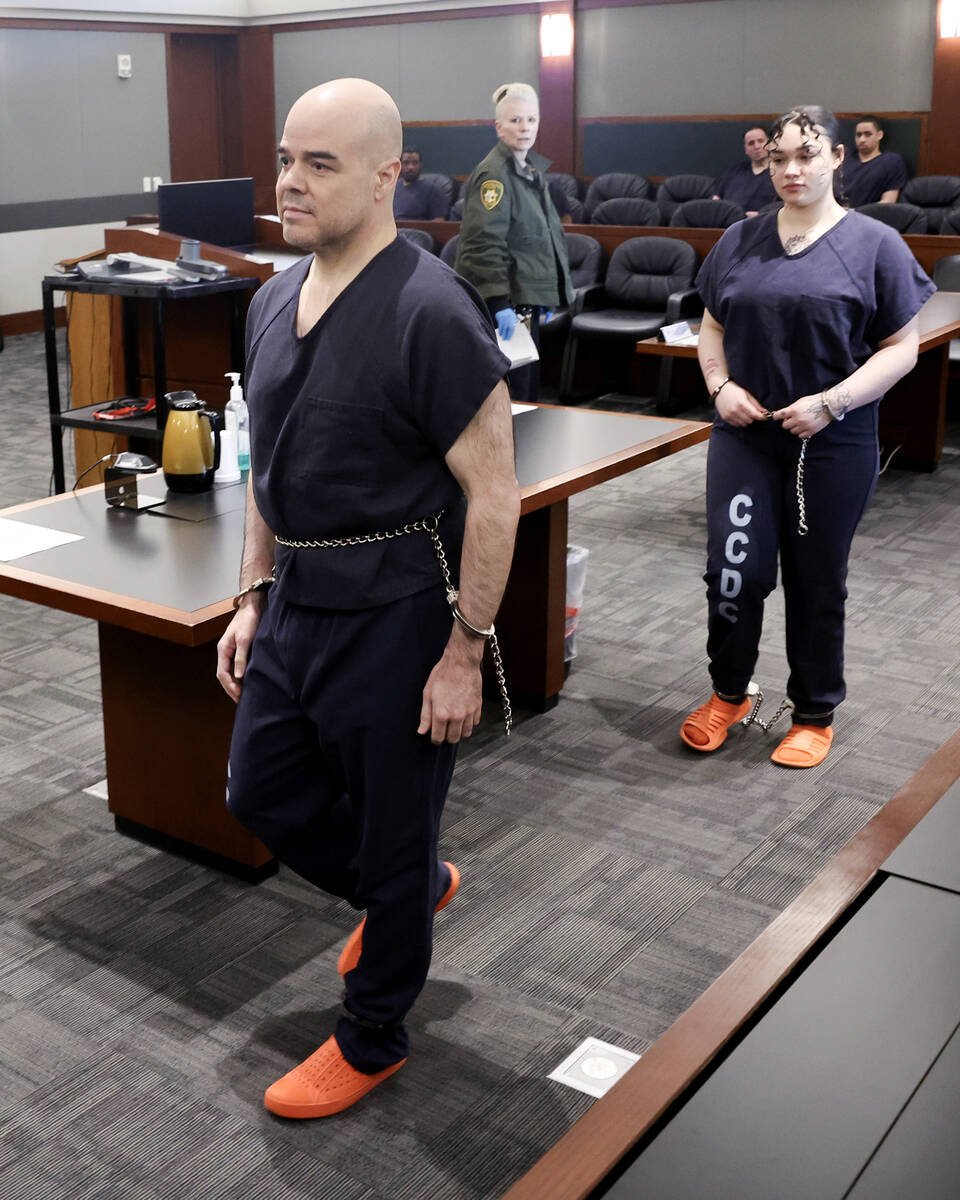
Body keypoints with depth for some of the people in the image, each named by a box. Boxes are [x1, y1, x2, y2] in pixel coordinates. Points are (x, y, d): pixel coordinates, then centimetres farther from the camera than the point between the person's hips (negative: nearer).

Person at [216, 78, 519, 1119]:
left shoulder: (430, 313, -19)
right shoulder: (274, 301, 7)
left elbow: (492, 493, -19)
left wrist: (464, 654, -18)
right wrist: (253, 597, 15)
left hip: (392, 616, -8)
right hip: (294, 605, 8)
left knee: (389, 840, 8)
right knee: (261, 794, 20)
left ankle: (371, 1039, 31)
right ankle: (419, 888, 45)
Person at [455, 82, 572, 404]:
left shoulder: (532, 169, 15)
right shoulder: (493, 175, -14)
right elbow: (484, 244, -23)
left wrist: (545, 300, 23)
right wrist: (499, 304, -30)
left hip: (527, 299, 10)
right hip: (503, 304, -10)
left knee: (529, 390, 14)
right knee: (510, 399, -7)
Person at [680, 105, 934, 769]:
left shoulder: (874, 245, -4)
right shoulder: (742, 240, 7)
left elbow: (901, 348, -5)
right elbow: (713, 326, 15)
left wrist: (830, 402, -16)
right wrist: (720, 385, -5)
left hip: (832, 442, -2)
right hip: (745, 434, 3)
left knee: (817, 582, 8)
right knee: (734, 569, -3)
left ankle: (815, 715, 26)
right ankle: (729, 693, 22)